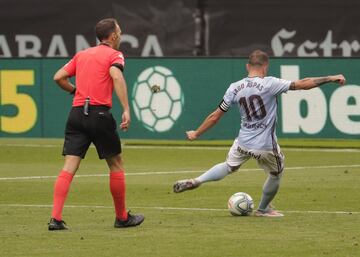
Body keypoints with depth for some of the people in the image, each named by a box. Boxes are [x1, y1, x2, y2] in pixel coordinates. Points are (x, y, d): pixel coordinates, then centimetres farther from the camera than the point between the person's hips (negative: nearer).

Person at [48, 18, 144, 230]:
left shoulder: (82, 54, 19)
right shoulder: (114, 55, 2)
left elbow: (59, 77, 14)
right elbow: (116, 76, -18)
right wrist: (126, 110, -24)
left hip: (76, 113, 5)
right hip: (99, 113, -5)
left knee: (69, 167, -2)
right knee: (116, 165, 11)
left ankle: (56, 218, -15)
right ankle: (122, 217, 20)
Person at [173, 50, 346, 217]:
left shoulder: (235, 88, -1)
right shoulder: (269, 84, -13)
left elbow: (215, 116, 4)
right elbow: (303, 84, -15)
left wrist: (196, 134, 16)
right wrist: (331, 79, -9)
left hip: (243, 143, 4)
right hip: (266, 146, -4)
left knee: (228, 167, 27)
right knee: (276, 174, 23)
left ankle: (195, 181, 12)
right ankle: (263, 209, 37)